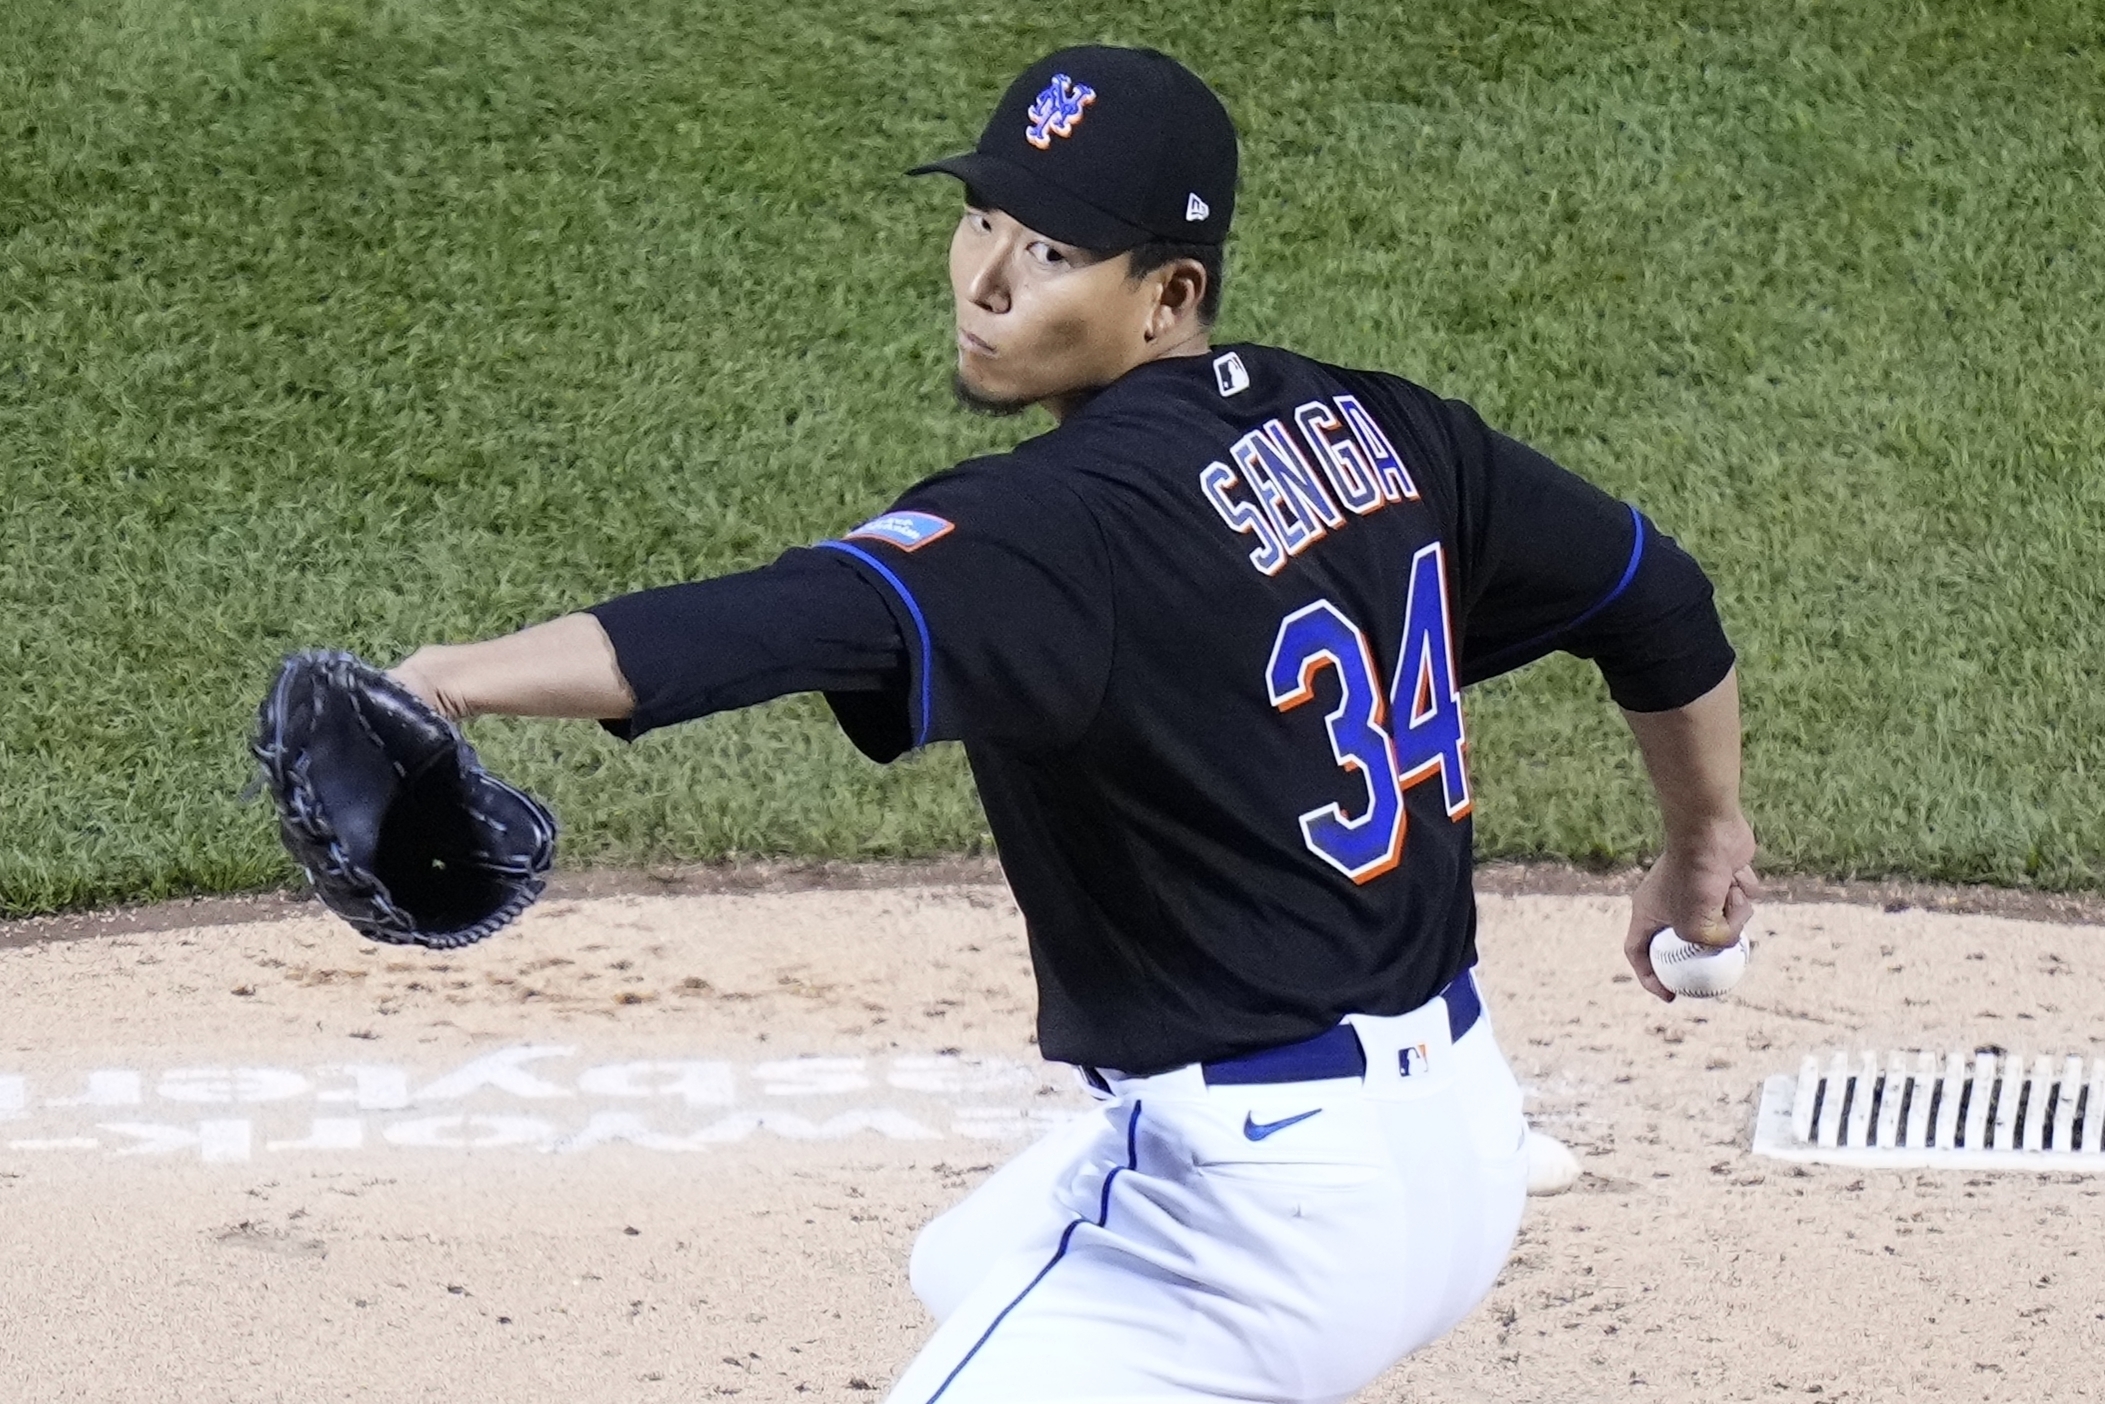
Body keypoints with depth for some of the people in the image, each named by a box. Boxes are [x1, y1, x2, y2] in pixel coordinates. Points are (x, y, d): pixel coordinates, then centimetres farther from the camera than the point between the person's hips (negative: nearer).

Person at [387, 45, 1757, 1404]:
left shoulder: (1073, 521, -23)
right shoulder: (1370, 427, 2)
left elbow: (829, 620, -40)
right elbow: (1651, 594, 13)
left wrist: (460, 678, -51)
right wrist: (1706, 841, 31)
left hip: (1275, 1211, -10)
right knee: (981, 1271, 31)